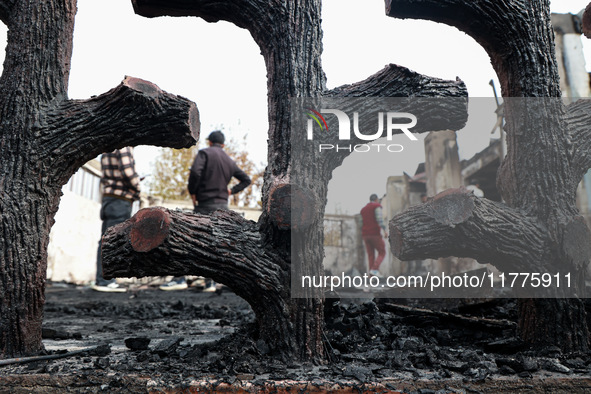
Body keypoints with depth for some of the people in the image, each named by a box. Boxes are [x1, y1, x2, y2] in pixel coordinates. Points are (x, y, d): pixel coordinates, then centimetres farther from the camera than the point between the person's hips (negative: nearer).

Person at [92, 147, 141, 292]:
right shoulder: (124, 147, -9)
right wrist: (137, 188, -2)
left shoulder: (107, 151, 20)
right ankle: (105, 281, -8)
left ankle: (101, 279, 13)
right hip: (121, 200, -9)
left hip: (108, 198, 9)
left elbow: (106, 176, 17)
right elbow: (127, 171, -20)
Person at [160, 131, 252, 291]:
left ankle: (180, 279, -5)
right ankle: (211, 282, 7)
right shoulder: (230, 161, 16)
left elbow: (195, 171, -18)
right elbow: (246, 179, 22)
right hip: (223, 206, 6)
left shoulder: (204, 153, -2)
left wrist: (192, 192, -6)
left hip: (205, 205, -6)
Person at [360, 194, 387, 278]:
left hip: (365, 235, 6)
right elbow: (379, 218, -17)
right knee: (382, 253, 4)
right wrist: (384, 230, -22)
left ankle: (372, 277, -1)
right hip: (375, 234, -6)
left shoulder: (363, 209, 21)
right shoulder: (377, 206, -1)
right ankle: (374, 269, -16)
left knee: (371, 255, 7)